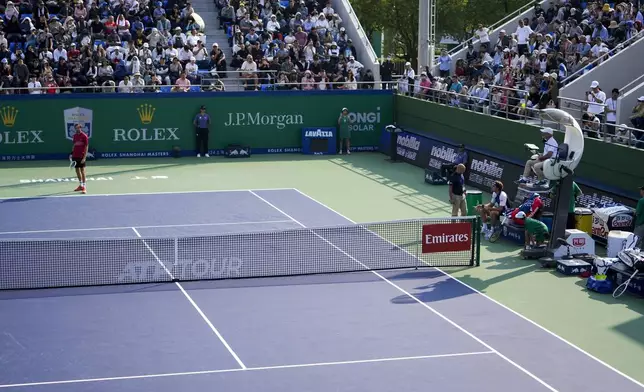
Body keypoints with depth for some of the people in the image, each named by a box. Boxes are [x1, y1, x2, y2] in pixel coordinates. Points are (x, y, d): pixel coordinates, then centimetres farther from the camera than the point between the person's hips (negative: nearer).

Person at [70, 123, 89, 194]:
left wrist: (84, 157, -16)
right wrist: (71, 153, 7)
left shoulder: (84, 136, -8)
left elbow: (86, 147, -10)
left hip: (81, 156, -6)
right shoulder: (75, 136, 10)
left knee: (82, 171, -6)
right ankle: (80, 186, 21)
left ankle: (84, 187, -4)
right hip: (75, 156, 6)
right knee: (77, 170, 11)